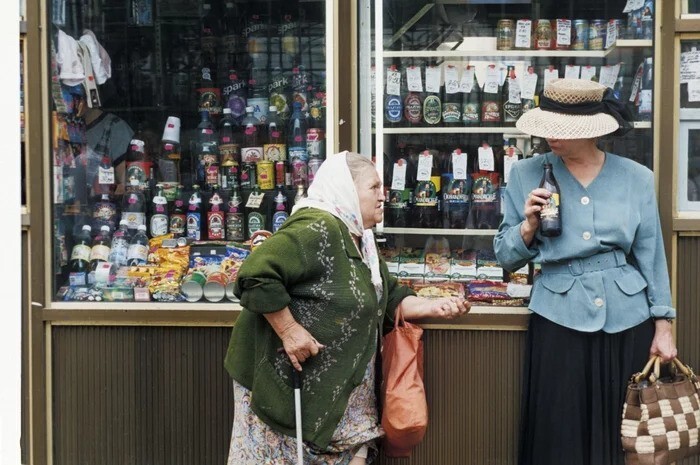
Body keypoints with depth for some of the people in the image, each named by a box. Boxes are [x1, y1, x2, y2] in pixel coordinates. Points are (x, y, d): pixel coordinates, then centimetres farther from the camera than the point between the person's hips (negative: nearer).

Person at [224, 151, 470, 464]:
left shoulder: (359, 242, 12)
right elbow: (256, 274, -29)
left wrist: (434, 307, 2)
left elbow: (389, 298, 18)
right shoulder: (317, 229, -21)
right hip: (286, 378, -9)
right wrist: (289, 330, -28)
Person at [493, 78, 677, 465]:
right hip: (558, 320, 0)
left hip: (628, 321, 1)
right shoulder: (527, 175, -1)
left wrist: (663, 327, 3)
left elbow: (651, 256, 5)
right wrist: (529, 224, -15)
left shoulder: (636, 178, 0)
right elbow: (506, 258, 3)